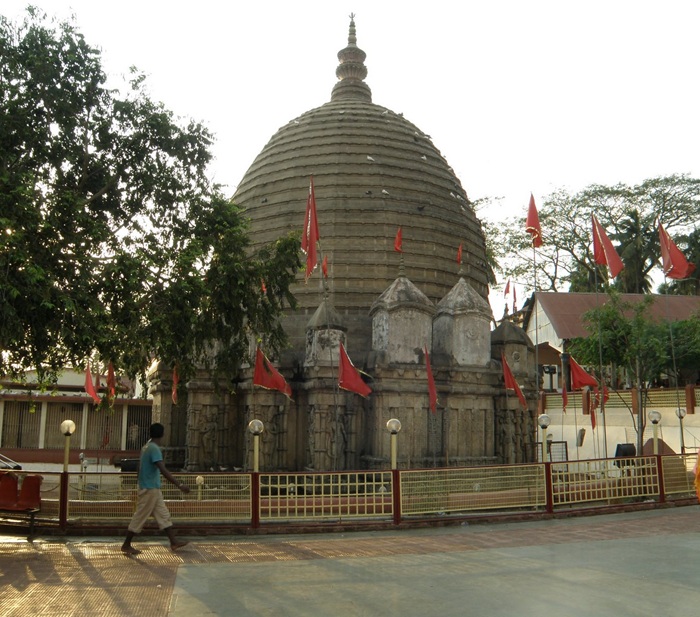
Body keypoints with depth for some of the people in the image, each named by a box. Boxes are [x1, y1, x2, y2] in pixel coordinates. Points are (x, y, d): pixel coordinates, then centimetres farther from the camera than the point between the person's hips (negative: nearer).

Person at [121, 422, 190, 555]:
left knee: (164, 515, 9)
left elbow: (140, 468, 17)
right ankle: (126, 545, 12)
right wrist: (179, 485, -30)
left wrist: (141, 487, 26)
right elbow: (163, 470, -30)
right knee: (140, 518, 1)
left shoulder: (147, 447, 8)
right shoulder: (154, 449, -22)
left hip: (153, 489, 10)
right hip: (150, 489, -10)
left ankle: (174, 542, 12)